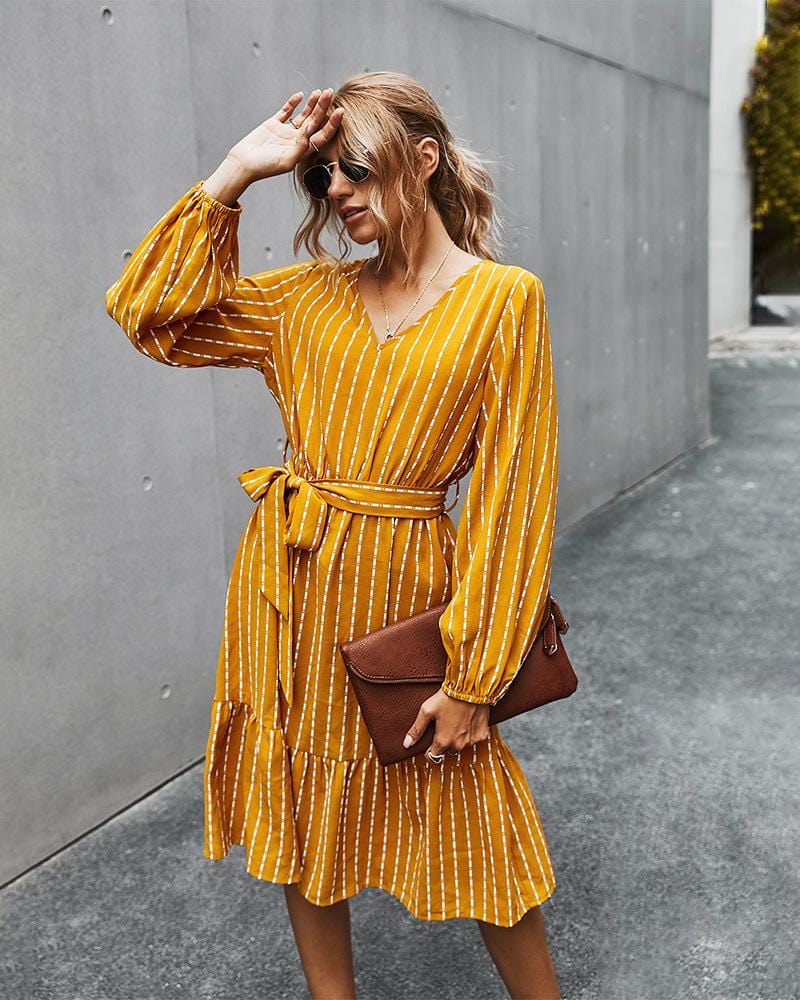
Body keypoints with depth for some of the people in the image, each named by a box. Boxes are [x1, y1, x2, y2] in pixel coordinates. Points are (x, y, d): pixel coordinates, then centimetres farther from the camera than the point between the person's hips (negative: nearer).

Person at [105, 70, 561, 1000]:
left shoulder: (504, 298, -7)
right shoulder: (311, 294, 6)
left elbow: (513, 493, -10)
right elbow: (149, 309, 4)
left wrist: (473, 677, -12)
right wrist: (237, 170, 0)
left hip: (403, 588, -4)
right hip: (289, 583, 5)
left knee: (471, 832, 8)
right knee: (304, 818, 17)